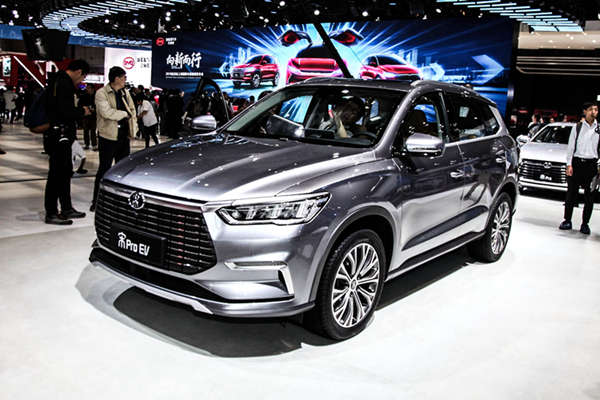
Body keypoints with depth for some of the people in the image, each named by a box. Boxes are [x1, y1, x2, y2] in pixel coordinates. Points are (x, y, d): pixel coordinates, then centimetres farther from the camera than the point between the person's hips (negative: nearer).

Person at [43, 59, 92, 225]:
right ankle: (51, 214, 3)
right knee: (57, 173, -5)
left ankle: (67, 208, 27)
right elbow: (65, 112, -23)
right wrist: (82, 111, -8)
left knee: (65, 171, 17)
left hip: (62, 136, 11)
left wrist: (78, 111, 8)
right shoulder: (64, 84, -16)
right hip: (59, 135, -11)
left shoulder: (60, 81, 17)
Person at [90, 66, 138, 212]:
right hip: (108, 137, -6)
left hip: (124, 137, 6)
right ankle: (96, 201, 8)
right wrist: (124, 114, -10)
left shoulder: (125, 93, 12)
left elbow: (132, 110, 21)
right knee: (104, 169, -1)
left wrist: (133, 127, 8)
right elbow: (106, 112, -22)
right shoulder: (101, 93, -9)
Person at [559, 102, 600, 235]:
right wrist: (569, 164, -2)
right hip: (576, 163, 0)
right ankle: (567, 221, 13)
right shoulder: (577, 128, 6)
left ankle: (585, 224, 11)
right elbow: (570, 147, 5)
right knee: (571, 194, 4)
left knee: (589, 196, 3)